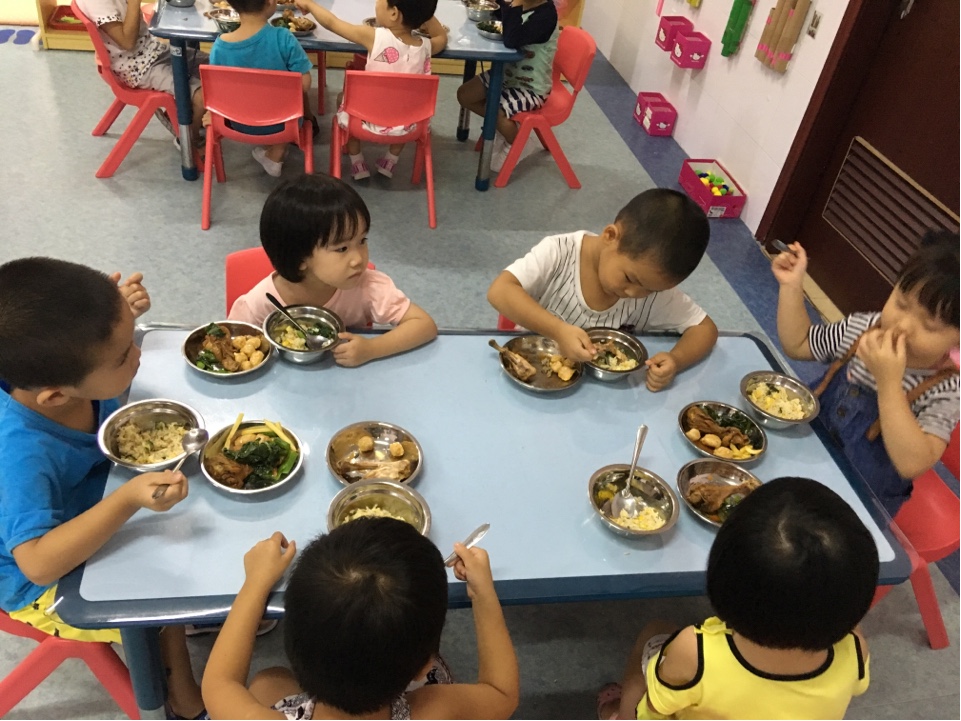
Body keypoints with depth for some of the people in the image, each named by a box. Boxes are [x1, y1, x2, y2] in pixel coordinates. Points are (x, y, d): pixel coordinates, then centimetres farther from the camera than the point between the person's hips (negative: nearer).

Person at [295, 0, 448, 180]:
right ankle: (390, 161, 39)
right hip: (405, 127, 2)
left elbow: (331, 23, -6)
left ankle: (358, 164, 33)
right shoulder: (426, 46, -10)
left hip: (369, 121, -2)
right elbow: (442, 37, 17)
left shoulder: (375, 37, -20)